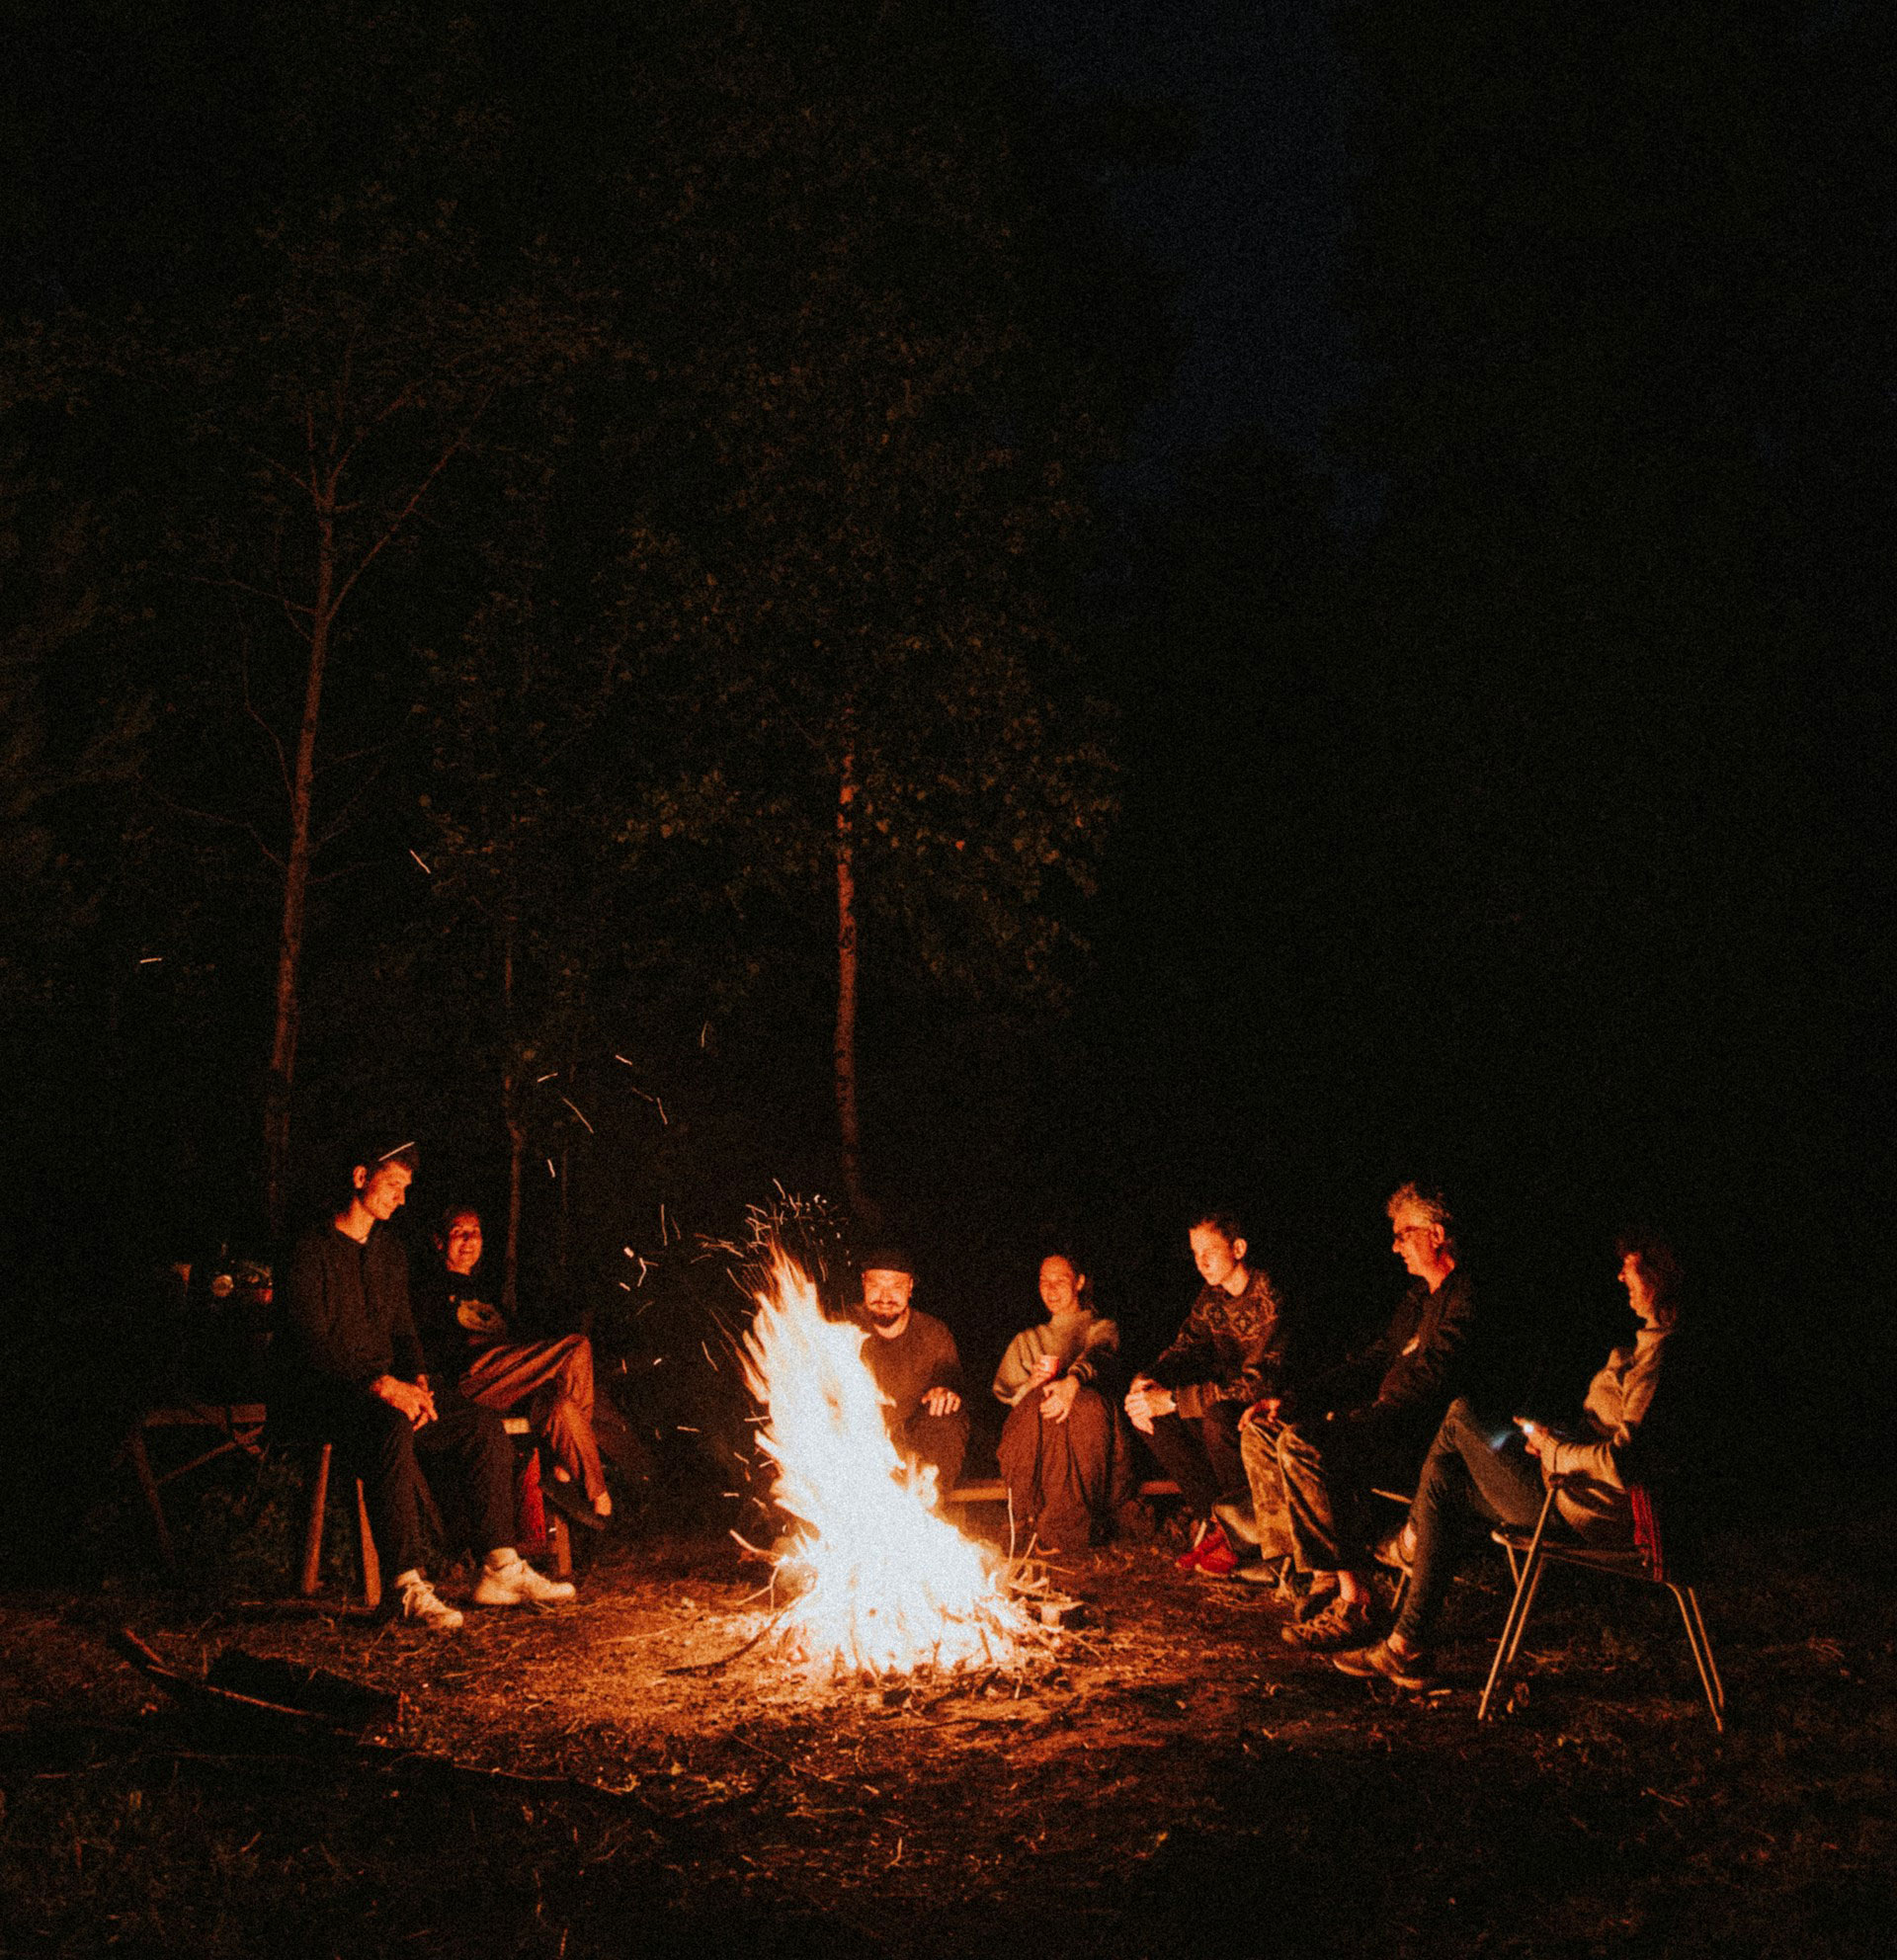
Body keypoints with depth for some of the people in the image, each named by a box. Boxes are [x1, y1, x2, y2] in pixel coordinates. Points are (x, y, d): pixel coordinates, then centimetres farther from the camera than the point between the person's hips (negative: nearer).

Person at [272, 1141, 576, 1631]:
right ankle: (408, 1586, -36)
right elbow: (314, 1342, -17)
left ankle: (499, 1569, -9)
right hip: (320, 1393, -8)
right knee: (391, 1427, -39)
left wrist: (417, 1381, -4)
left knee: (484, 1425, -12)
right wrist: (382, 1386, -27)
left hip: (388, 1384, 8)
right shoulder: (312, 1250, -8)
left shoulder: (390, 1251, 18)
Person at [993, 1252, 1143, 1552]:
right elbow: (1004, 1392, 20)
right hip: (1033, 1429, 2)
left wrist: (1073, 1382, -31)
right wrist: (1031, 1385, -6)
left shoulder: (1102, 1329, 20)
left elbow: (1100, 1358, -6)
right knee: (1041, 1404, -38)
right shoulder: (1026, 1341, 32)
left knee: (1090, 1404, -40)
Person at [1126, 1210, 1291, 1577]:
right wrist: (1146, 1382, -18)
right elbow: (1185, 1348, 6)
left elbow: (1257, 1383, -30)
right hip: (1231, 1404, 8)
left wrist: (1173, 1400, -34)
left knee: (1217, 1414, -36)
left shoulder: (1270, 1298, -22)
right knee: (1152, 1413, -12)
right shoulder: (1212, 1296, 4)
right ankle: (1209, 1521, -11)